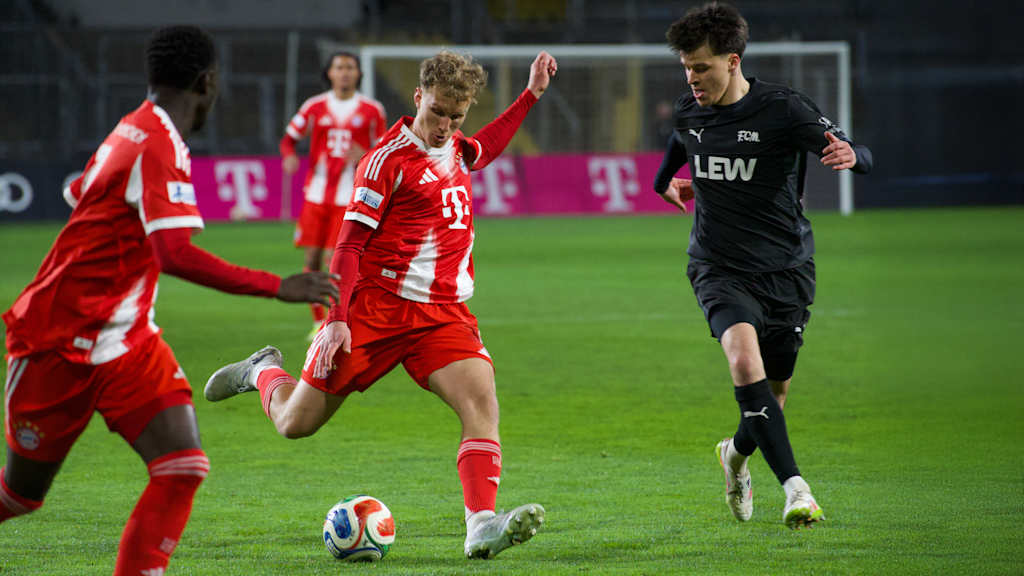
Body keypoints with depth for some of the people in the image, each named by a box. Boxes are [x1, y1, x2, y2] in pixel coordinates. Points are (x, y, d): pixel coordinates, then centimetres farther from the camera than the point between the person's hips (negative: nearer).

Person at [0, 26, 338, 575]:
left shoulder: (133, 132, 6)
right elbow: (176, 256, -33)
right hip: (62, 344, -8)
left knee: (182, 469, -10)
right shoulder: (160, 148, -22)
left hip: (126, 342, 8)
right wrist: (277, 287, -31)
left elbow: (78, 195, 23)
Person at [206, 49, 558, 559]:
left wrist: (531, 94, 32)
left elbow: (483, 149, 39)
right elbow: (350, 244, -11)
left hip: (442, 315, 5)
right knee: (296, 422, 3)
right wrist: (337, 318, -20)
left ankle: (481, 526, -33)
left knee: (481, 401, -23)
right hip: (376, 305, -5)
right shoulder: (388, 159, -11)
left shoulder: (454, 150, 12)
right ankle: (264, 372, 38)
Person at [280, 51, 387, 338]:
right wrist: (289, 157, -11)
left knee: (336, 258, -11)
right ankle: (318, 321, 17)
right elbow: (289, 139, 11)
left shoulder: (372, 110, 3)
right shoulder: (315, 107, 6)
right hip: (317, 194, 2)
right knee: (313, 257, 3)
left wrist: (364, 156, -12)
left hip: (349, 196, -2)